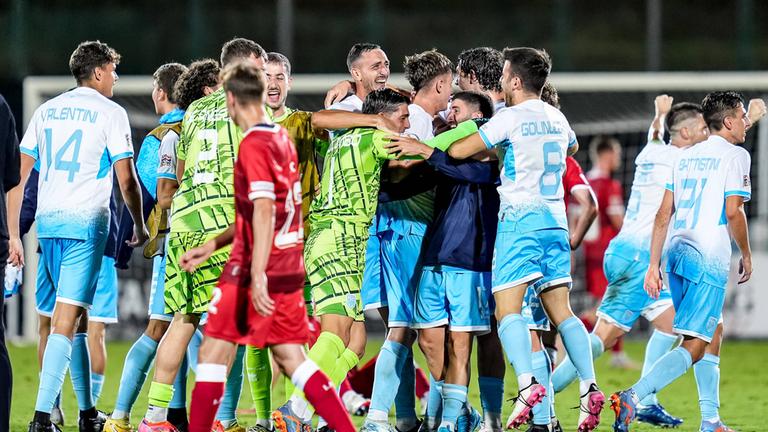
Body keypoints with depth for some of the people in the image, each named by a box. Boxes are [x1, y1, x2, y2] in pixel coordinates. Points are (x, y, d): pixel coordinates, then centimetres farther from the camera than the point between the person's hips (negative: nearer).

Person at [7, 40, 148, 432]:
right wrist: (139, 226, 13)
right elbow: (126, 181, -2)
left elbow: (18, 175, 12)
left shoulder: (46, 111, 15)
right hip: (86, 222, -6)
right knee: (67, 318, -10)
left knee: (76, 315, 17)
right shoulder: (110, 113, 0)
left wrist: (13, 234, 14)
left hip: (47, 222, 6)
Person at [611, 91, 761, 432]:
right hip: (709, 258, -8)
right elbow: (732, 213, -11)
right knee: (694, 347, -11)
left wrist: (654, 265, 14)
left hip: (677, 251, 8)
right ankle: (632, 398, -29)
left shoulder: (684, 157, 17)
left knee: (713, 333, 22)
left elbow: (663, 214, 14)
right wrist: (746, 256, 3)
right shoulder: (735, 155, -3)